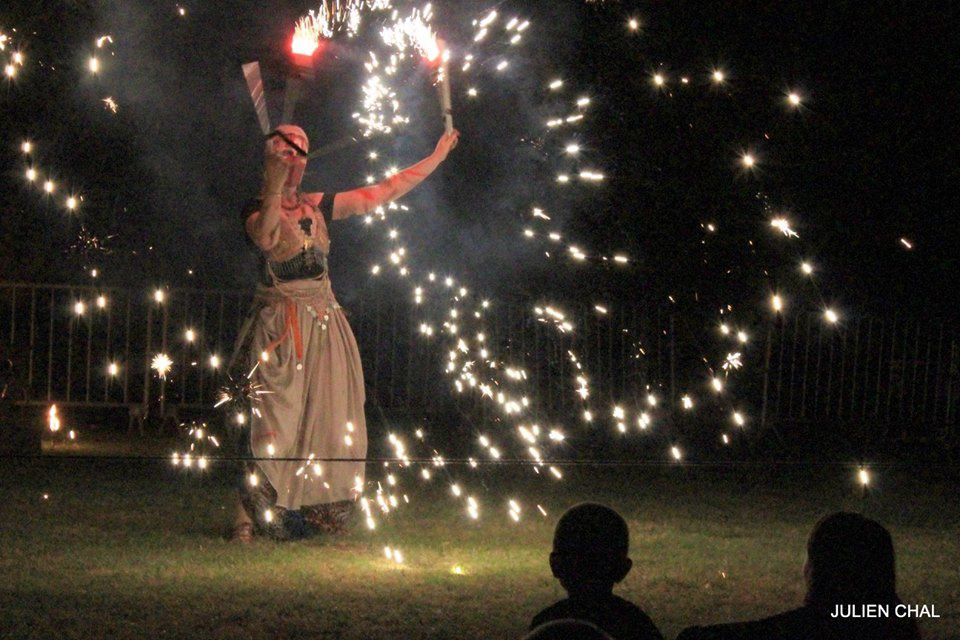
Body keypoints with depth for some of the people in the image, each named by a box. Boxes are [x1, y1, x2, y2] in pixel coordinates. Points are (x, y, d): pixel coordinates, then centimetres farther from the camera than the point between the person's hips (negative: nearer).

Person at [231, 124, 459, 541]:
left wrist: (437, 157, 18)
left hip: (324, 323, 6)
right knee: (272, 421, -12)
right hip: (279, 326, -6)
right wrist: (274, 184, -35)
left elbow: (383, 193, 16)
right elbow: (266, 239, -28)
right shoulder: (256, 210, -3)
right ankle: (247, 517, -10)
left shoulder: (318, 206, 12)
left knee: (326, 421, 5)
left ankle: (316, 514, 13)